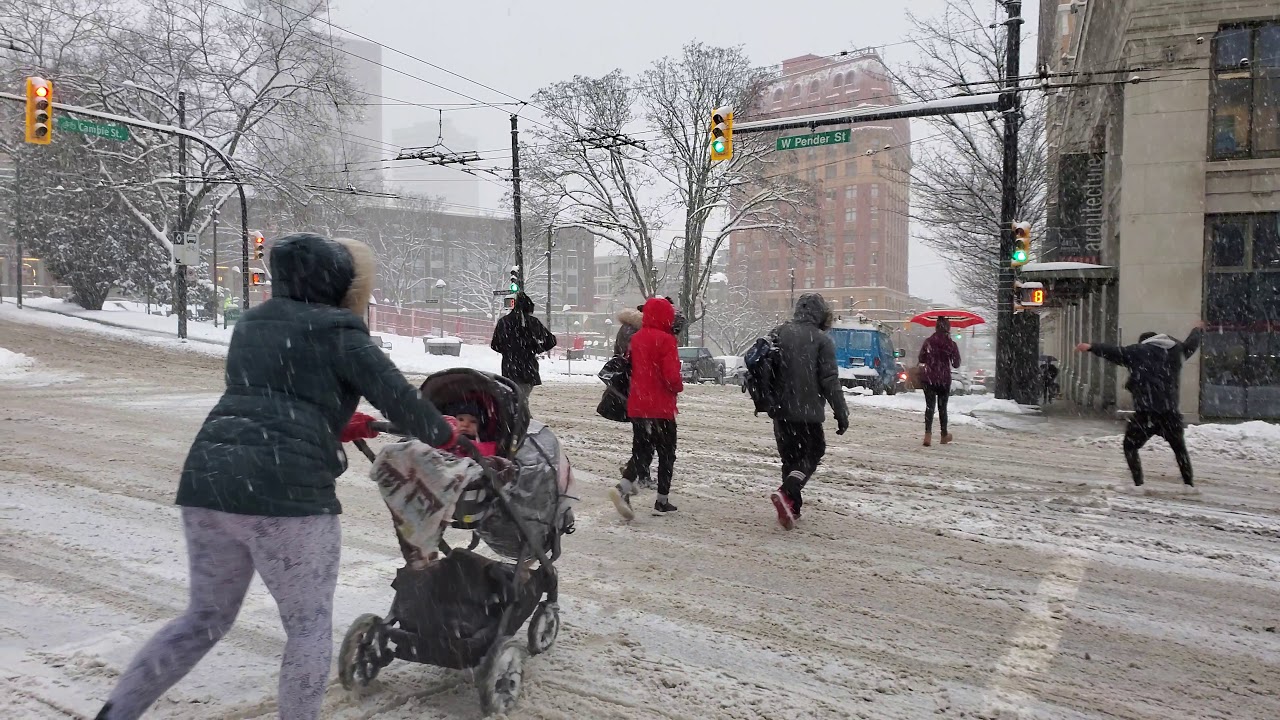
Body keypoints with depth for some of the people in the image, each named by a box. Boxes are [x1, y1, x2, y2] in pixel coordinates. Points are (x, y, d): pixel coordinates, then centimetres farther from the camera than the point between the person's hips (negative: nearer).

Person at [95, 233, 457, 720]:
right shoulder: (338, 331, -1)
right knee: (310, 626, 10)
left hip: (208, 481, 7)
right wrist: (447, 438, 12)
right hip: (288, 492, -7)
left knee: (207, 617, 23)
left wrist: (341, 426, 32)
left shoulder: (251, 324, 21)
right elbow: (397, 396, -3)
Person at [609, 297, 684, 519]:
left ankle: (623, 488, -12)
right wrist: (679, 387, -1)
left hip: (637, 406, 6)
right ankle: (662, 501, 15)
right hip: (661, 407, -6)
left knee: (641, 451, 12)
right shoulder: (666, 340, -14)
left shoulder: (637, 338, 8)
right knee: (666, 453, 9)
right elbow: (671, 375, -19)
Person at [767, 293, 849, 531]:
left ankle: (792, 507, 18)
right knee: (812, 452, 7)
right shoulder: (821, 340, -10)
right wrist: (841, 413, -6)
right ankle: (787, 493, -16)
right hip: (807, 411, -5)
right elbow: (829, 380, -12)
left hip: (781, 410, 5)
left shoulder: (778, 333, 4)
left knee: (790, 456, 16)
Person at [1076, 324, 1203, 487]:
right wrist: (1197, 330, 59)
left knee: (1130, 446, 10)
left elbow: (1114, 351, -8)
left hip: (1145, 413, -4)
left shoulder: (1138, 351, 4)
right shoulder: (1176, 350, 18)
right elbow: (1191, 344, 38)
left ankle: (1138, 484, -1)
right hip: (1170, 412, 5)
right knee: (1179, 447, 26)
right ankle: (1189, 483, 27)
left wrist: (1091, 347, -14)